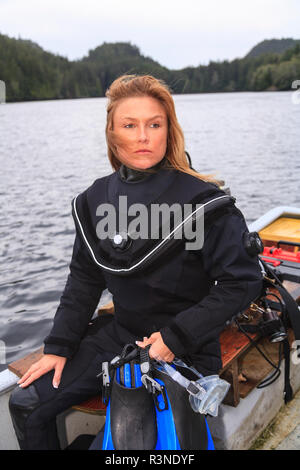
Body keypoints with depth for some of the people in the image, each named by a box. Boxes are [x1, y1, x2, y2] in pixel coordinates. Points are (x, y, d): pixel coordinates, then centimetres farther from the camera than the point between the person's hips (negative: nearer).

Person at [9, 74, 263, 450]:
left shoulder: (202, 199, -16)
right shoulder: (98, 198, 0)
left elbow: (243, 282, -15)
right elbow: (85, 278, 7)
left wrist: (176, 337, -18)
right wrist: (58, 347, 2)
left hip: (184, 349, -5)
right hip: (118, 334, 5)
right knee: (26, 405, 2)